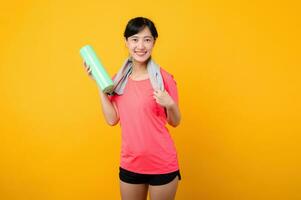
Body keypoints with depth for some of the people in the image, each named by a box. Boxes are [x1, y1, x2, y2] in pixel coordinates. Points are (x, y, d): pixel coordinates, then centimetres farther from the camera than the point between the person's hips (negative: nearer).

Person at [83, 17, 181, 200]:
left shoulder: (164, 78, -10)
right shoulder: (118, 79, 2)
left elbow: (175, 122, -3)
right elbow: (112, 119, -5)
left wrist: (170, 105, -23)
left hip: (162, 165, -3)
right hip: (129, 165, 4)